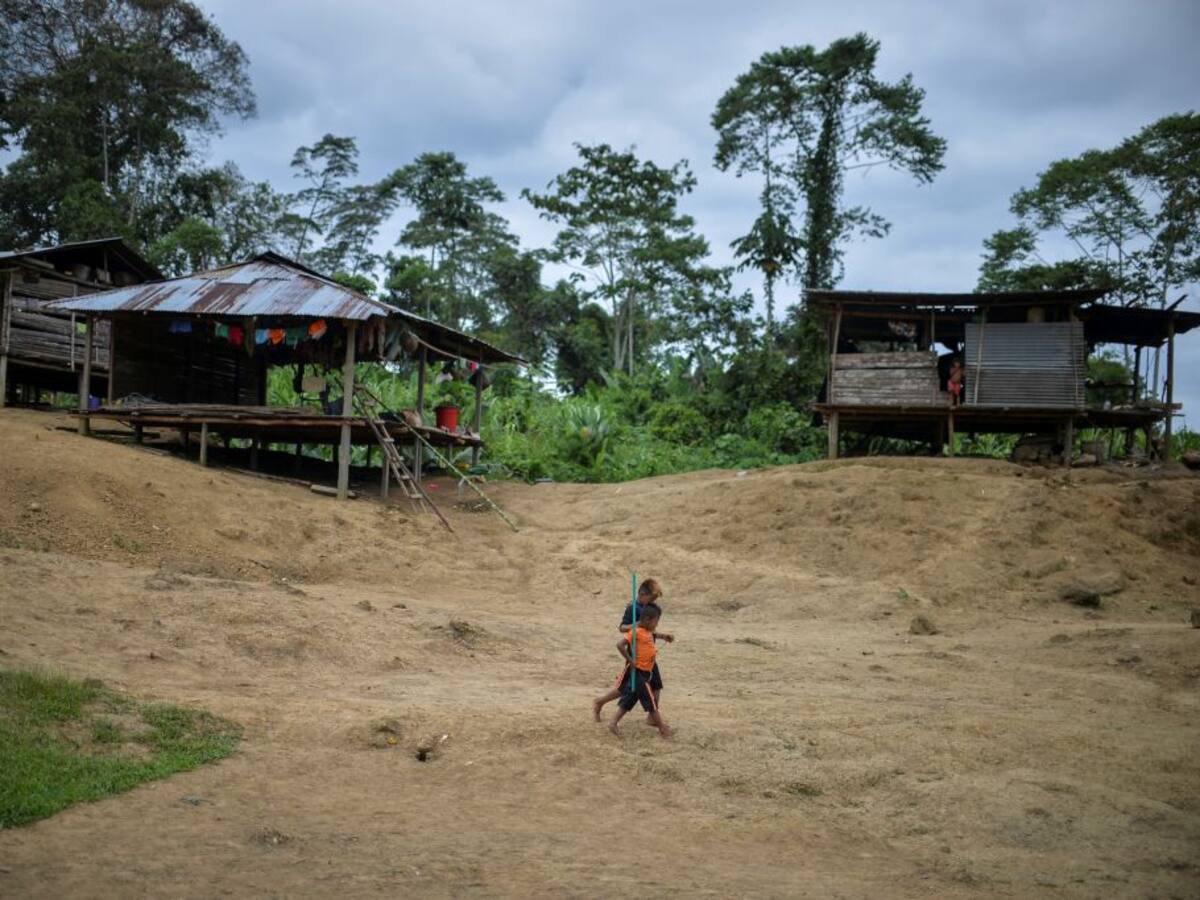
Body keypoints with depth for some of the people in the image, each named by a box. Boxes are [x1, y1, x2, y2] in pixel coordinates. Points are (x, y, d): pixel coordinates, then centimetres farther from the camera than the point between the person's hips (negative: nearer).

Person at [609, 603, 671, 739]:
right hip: (637, 673, -9)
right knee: (650, 700, 1)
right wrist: (630, 660, -21)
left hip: (644, 673, 9)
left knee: (629, 699, 11)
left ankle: (613, 723, 13)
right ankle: (663, 729, 10)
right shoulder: (636, 632, -19)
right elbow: (620, 645, -27)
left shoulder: (648, 632, 8)